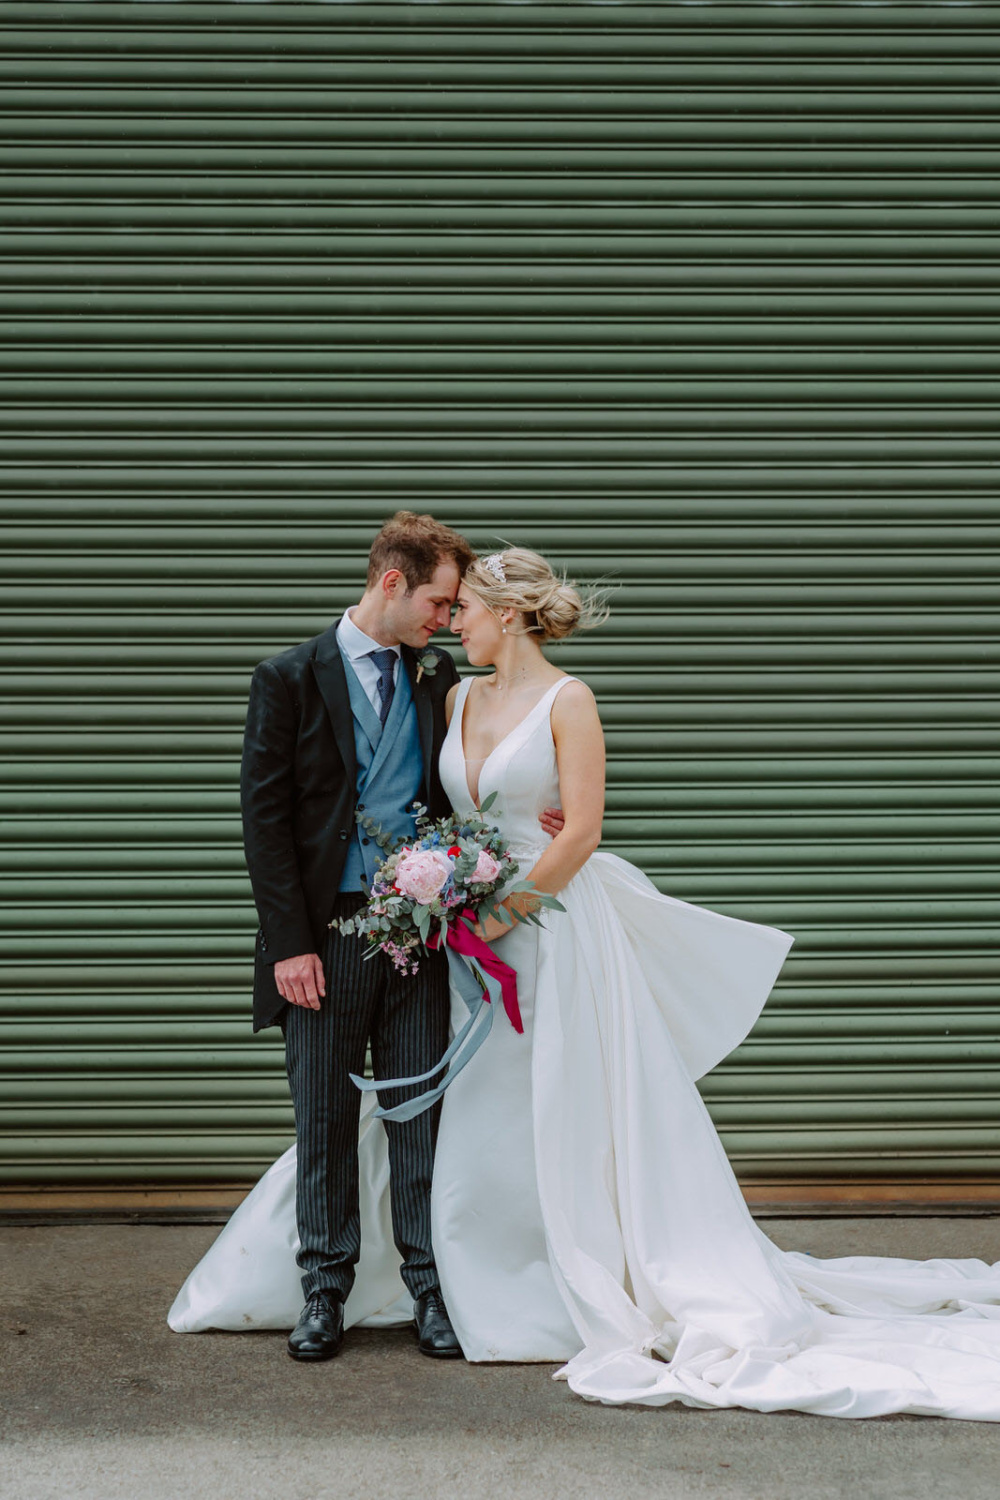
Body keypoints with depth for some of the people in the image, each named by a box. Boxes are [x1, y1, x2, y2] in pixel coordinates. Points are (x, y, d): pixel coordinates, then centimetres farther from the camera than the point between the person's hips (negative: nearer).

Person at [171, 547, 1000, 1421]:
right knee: (467, 1126, 10)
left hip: (554, 928, -6)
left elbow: (580, 833, -15)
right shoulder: (459, 699, 11)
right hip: (477, 935, 6)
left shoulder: (567, 701, -9)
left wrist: (500, 914, -16)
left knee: (576, 1118, -1)